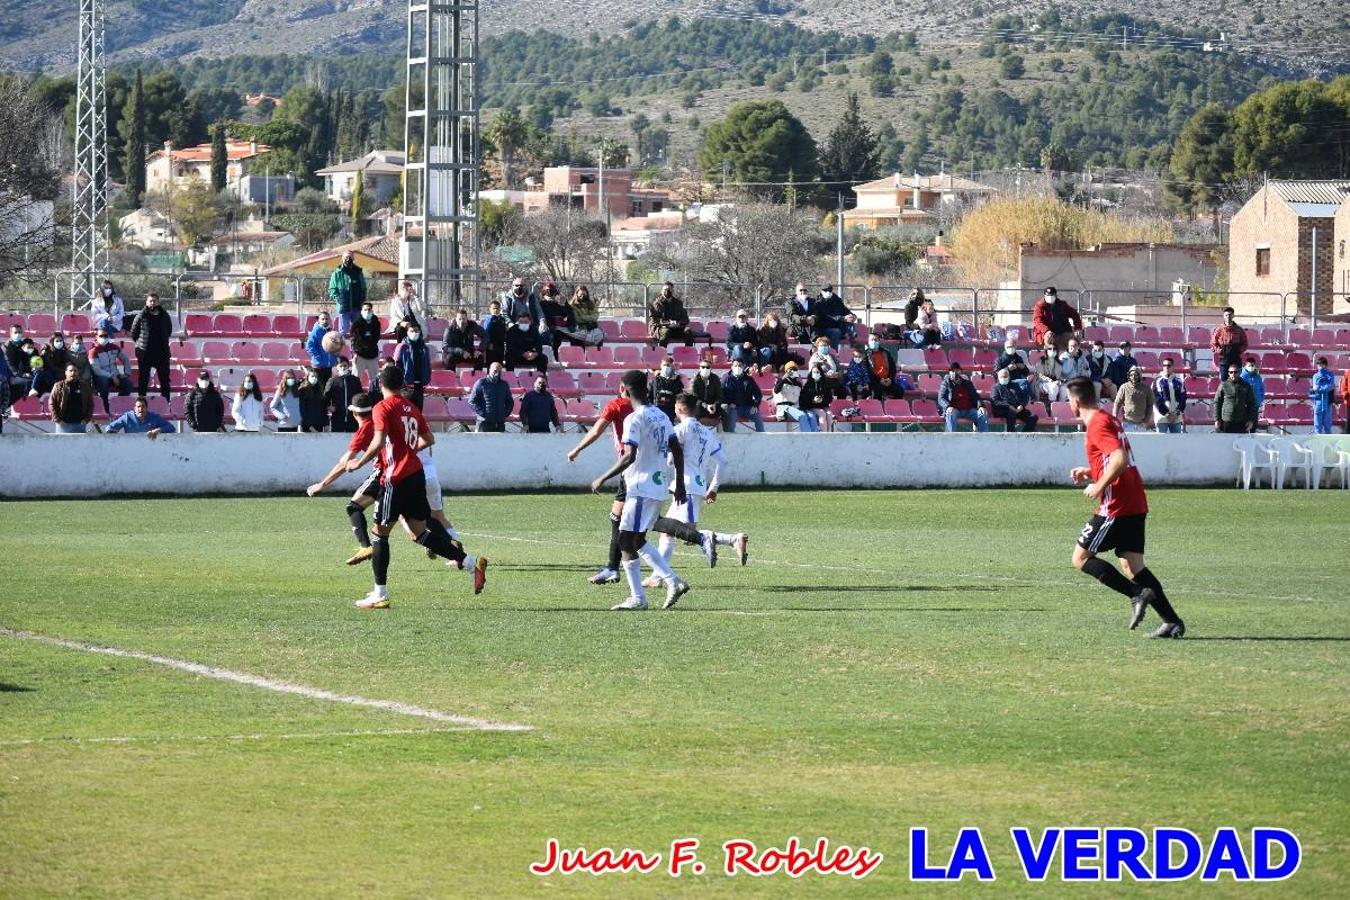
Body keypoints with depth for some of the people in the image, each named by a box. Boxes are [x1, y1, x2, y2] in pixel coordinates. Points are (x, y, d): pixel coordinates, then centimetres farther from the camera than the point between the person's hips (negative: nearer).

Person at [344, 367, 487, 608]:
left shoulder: (382, 408, -9)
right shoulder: (411, 408, 14)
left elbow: (379, 441, -21)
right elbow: (429, 439, 21)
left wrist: (359, 463, -11)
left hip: (396, 479, -7)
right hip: (416, 474, 7)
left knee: (379, 533, 2)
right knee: (419, 532, 12)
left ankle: (380, 595, 2)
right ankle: (472, 563, 2)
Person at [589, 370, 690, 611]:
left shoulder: (634, 420, -14)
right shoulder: (661, 416, 12)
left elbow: (629, 457, -23)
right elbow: (677, 451, 13)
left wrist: (602, 479, -17)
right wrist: (680, 484, 19)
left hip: (641, 488, -9)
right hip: (659, 487, 9)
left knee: (627, 541, -3)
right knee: (637, 541, 18)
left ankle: (638, 598, -4)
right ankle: (673, 581, 11)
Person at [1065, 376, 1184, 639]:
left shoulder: (1098, 424, -12)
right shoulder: (1108, 420, 18)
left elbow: (1120, 459, -25)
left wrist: (1098, 486, -16)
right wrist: (1089, 472, 20)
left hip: (1115, 507, -9)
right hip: (1135, 505, 9)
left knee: (1081, 558, -3)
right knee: (1133, 566, 7)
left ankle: (1137, 594, -14)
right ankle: (1172, 621, -3)